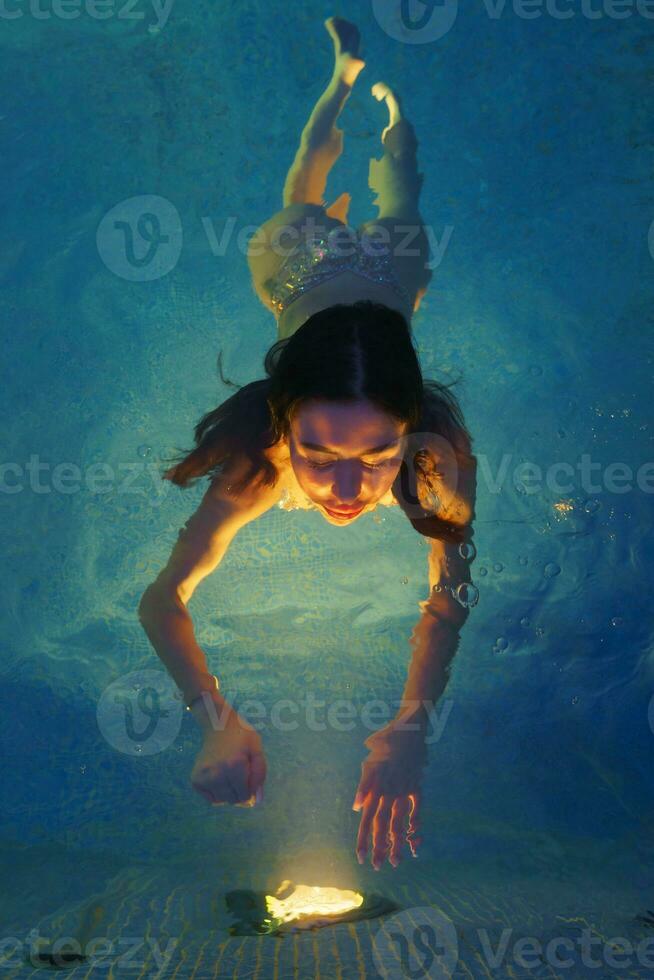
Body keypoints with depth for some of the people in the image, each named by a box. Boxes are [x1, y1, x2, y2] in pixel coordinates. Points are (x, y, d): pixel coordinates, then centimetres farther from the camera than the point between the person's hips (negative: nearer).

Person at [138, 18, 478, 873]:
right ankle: (346, 68, 64)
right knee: (303, 207, 37)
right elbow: (163, 599, -40)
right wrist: (218, 720, -56)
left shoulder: (441, 448, -49)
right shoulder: (254, 465, -48)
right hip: (304, 274, 0)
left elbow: (451, 594, -38)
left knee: (394, 209, 37)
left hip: (386, 275, 0)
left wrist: (412, 727, -53)